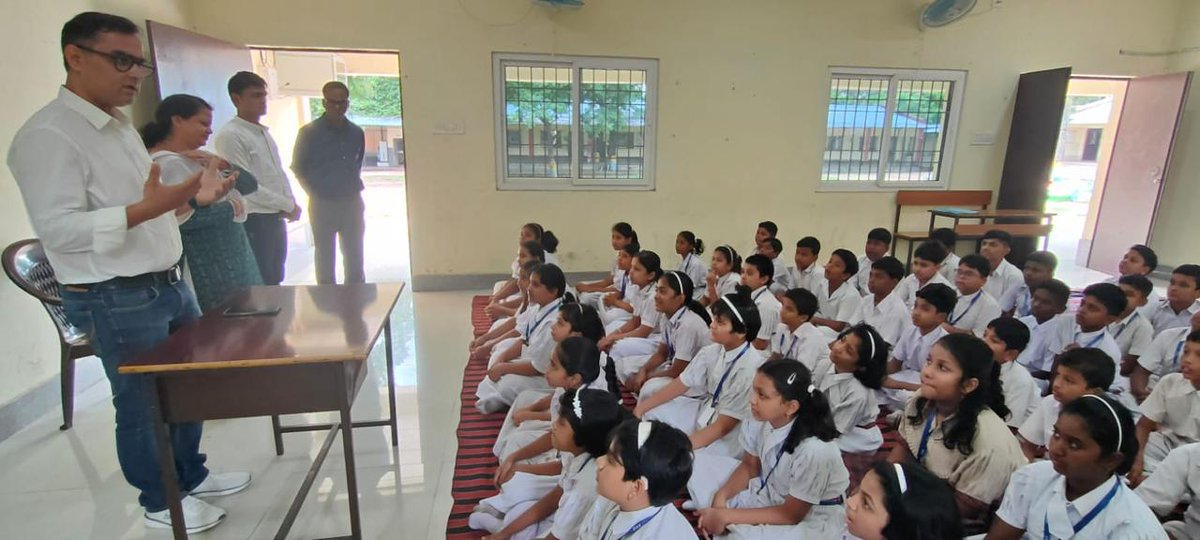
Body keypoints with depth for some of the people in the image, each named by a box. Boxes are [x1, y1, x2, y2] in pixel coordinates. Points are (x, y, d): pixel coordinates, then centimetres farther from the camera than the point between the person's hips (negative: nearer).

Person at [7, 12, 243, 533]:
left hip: (169, 284, 9)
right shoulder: (48, 135, -16)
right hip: (115, 301, -8)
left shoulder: (121, 126, 13)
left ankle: (191, 475, 38)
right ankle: (161, 502, 27)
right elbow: (59, 229, -22)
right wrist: (144, 209, -34)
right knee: (142, 405, 7)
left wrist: (192, 196, 6)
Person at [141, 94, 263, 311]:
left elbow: (250, 184, 9)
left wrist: (225, 166, -9)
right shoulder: (168, 163, -14)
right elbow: (185, 217, -26)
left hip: (231, 261, 9)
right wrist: (232, 208, -13)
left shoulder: (197, 158, 14)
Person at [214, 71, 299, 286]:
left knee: (275, 281, 14)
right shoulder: (230, 134, -12)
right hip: (255, 220, -8)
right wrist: (288, 205, -12)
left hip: (277, 218, 8)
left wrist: (291, 203, 1)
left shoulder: (264, 132, 14)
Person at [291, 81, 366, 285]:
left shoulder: (356, 132, 5)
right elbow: (298, 168, 0)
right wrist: (315, 193, -4)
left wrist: (355, 187, 8)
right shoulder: (309, 132, -6)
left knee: (355, 255, 11)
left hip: (352, 202, 4)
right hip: (322, 204, -3)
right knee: (325, 256, 6)